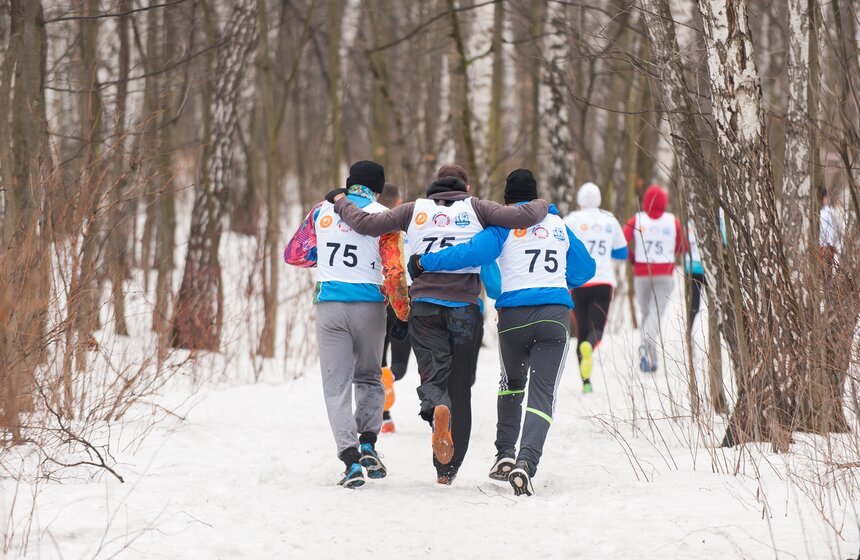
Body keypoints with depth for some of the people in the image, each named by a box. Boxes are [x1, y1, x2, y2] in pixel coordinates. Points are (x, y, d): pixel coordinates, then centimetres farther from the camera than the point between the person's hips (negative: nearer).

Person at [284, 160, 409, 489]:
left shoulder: (322, 211, 7)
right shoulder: (381, 215, 0)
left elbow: (293, 254, 12)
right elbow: (393, 269, -7)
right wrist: (403, 311, 4)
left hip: (330, 305, 1)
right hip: (369, 304, 0)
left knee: (337, 384, 3)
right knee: (368, 377, 20)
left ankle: (351, 459, -10)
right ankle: (368, 444, 3)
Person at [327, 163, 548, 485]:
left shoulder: (415, 210, 7)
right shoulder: (475, 208, 4)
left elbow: (367, 224, 3)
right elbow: (522, 217, -6)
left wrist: (341, 202, 21)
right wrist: (543, 206, 16)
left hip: (424, 306, 0)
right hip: (464, 309, 0)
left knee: (433, 375, -3)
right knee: (459, 386, 9)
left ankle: (437, 410, -41)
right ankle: (448, 468, 11)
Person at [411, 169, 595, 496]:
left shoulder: (504, 225, 2)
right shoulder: (559, 224, 15)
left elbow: (474, 253, -14)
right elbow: (585, 268, 25)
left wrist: (425, 262, -7)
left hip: (513, 316, -1)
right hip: (555, 316, 1)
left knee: (512, 384, 25)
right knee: (542, 393, -4)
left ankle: (505, 454, 20)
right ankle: (526, 463, -23)